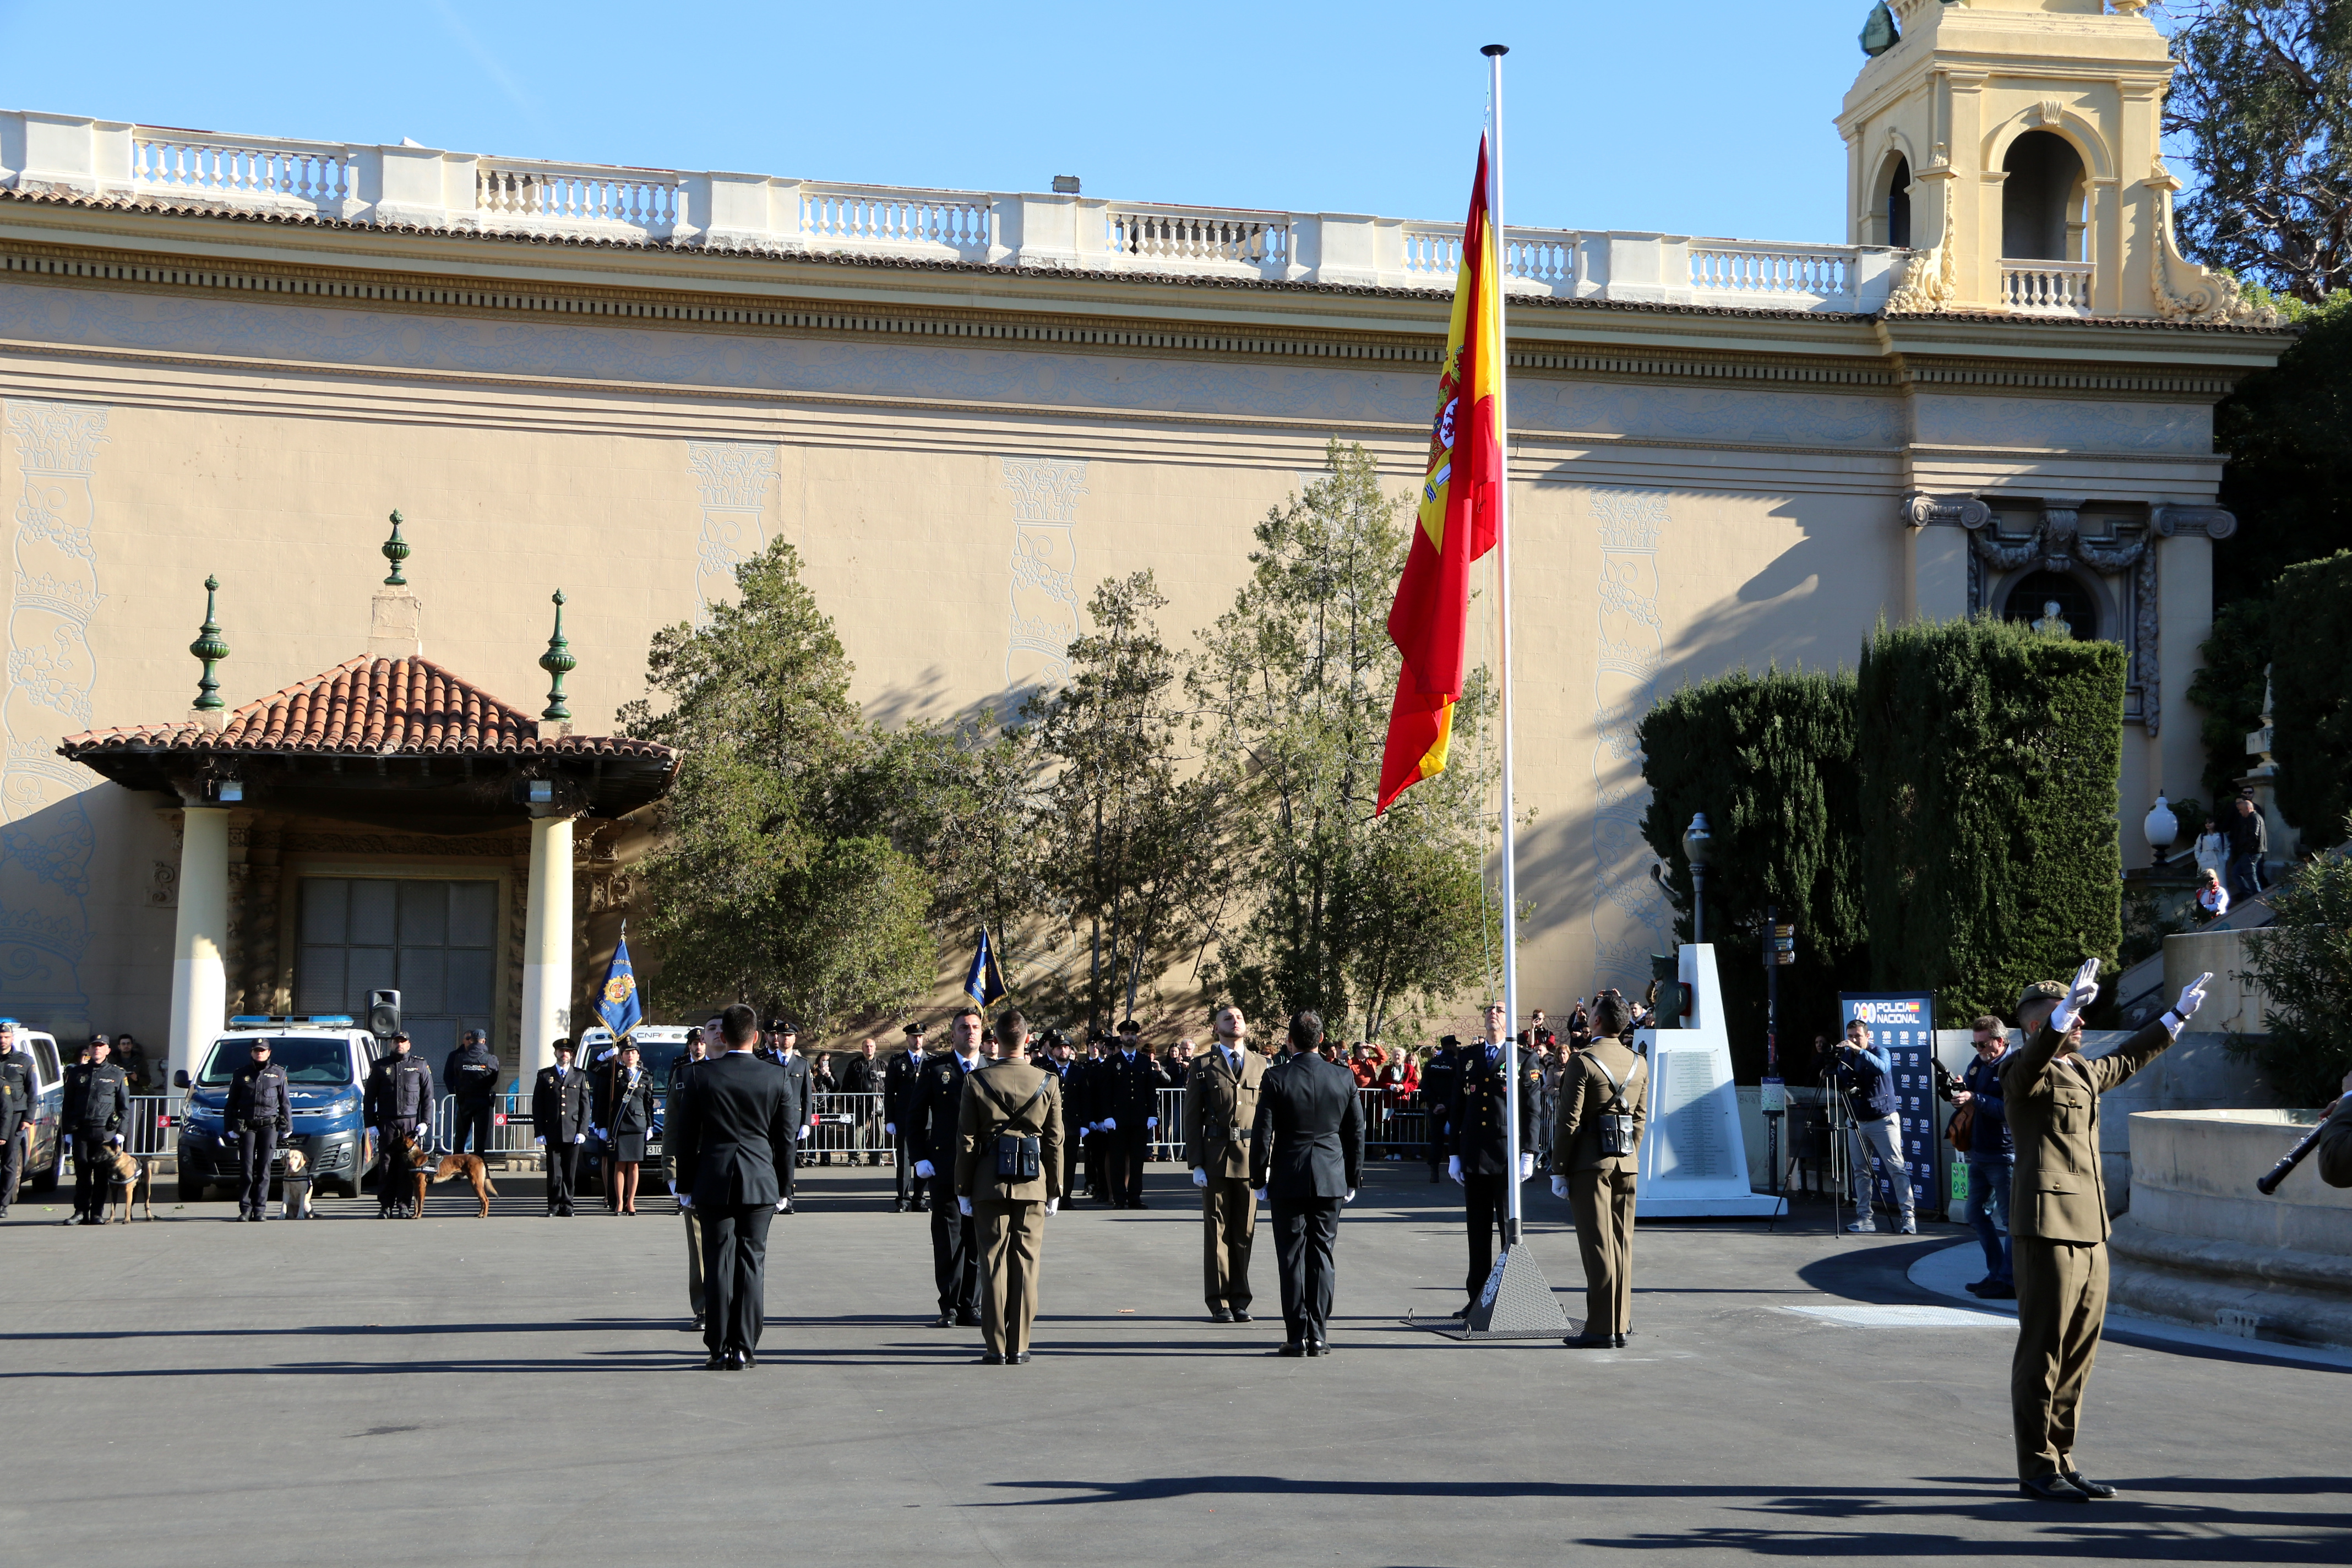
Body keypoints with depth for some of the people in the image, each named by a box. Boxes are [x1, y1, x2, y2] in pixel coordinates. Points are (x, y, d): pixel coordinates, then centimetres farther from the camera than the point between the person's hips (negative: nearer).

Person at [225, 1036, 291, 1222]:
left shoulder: (278, 1074, 11)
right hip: (246, 1127, 0)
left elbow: (285, 1103, 12)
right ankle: (245, 1209, 0)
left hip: (269, 1126, 0)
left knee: (264, 1169, -3)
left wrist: (286, 1127, 7)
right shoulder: (242, 1074, 11)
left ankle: (260, 1210, 0)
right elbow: (232, 1103, 13)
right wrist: (230, 1127, 4)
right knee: (246, 1170, -4)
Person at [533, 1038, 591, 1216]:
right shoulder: (545, 1075, 10)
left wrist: (582, 1131, -2)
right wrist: (539, 1133, -2)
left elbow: (585, 1106, 9)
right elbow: (537, 1106, 6)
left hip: (573, 1134, 1)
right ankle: (554, 1206, 5)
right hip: (552, 1133, -1)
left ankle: (566, 1207, 9)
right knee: (554, 1173, -2)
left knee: (570, 1173, 2)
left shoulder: (580, 1077, 13)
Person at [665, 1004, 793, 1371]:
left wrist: (686, 1189, 10)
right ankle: (745, 1348, 5)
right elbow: (785, 1139, 5)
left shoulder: (701, 1075, -3)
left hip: (714, 1182, -1)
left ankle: (721, 1350, 3)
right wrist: (782, 1189, 14)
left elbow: (684, 1136, 2)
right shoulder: (777, 1077, 0)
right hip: (761, 1183, 1)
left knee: (719, 1264, 2)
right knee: (752, 1263, 5)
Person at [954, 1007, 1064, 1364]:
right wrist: (1055, 1191, 10)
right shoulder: (1048, 1083, -1)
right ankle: (1019, 1348, 7)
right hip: (1032, 1186, 1)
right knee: (1026, 1264, 5)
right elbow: (1055, 1141, 2)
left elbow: (966, 1141, -2)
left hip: (990, 1182, -1)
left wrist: (964, 1190, 5)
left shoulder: (976, 1081, -4)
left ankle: (996, 1347, 4)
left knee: (994, 1264, 4)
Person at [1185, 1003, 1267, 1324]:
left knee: (1245, 1231, 5)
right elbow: (1192, 1119, 3)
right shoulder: (1203, 1067, 6)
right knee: (1216, 1230, 0)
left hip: (1250, 1159, 2)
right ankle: (1219, 1302, 6)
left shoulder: (1261, 1065, 11)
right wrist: (1196, 1164, -5)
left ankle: (1240, 1300, 12)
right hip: (1215, 1158, -2)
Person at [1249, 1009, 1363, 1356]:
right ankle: (1319, 1337, 6)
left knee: (1292, 1257, 3)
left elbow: (1262, 1133, -6)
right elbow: (1356, 1132, 7)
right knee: (1322, 1255, 7)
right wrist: (1353, 1178, 16)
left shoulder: (1276, 1079, -8)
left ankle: (1297, 1337, 1)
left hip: (1287, 1179, -2)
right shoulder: (1344, 1078, 1)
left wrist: (1259, 1179, 4)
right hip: (1330, 1180, 2)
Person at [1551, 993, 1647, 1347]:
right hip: (1627, 1163, 6)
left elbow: (1569, 1122, -12)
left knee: (1597, 1245, -5)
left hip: (1590, 1161, -6)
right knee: (1622, 1244, 10)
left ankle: (1601, 1328, -5)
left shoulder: (1582, 1062, -11)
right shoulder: (1639, 1065, 9)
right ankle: (1622, 1324, 13)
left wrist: (1559, 1171, -8)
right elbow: (1640, 1118, 14)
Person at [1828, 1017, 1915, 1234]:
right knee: (1860, 1170, 3)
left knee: (1896, 1168, -9)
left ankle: (1908, 1216, -11)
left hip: (1883, 1120, -6)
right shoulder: (1846, 1056, 9)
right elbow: (1838, 1085, 5)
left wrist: (1859, 1051, -34)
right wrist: (1834, 1066, -12)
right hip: (1859, 1122, 6)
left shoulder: (1880, 1052, -5)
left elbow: (1882, 1068, -27)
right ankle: (1865, 1218, 5)